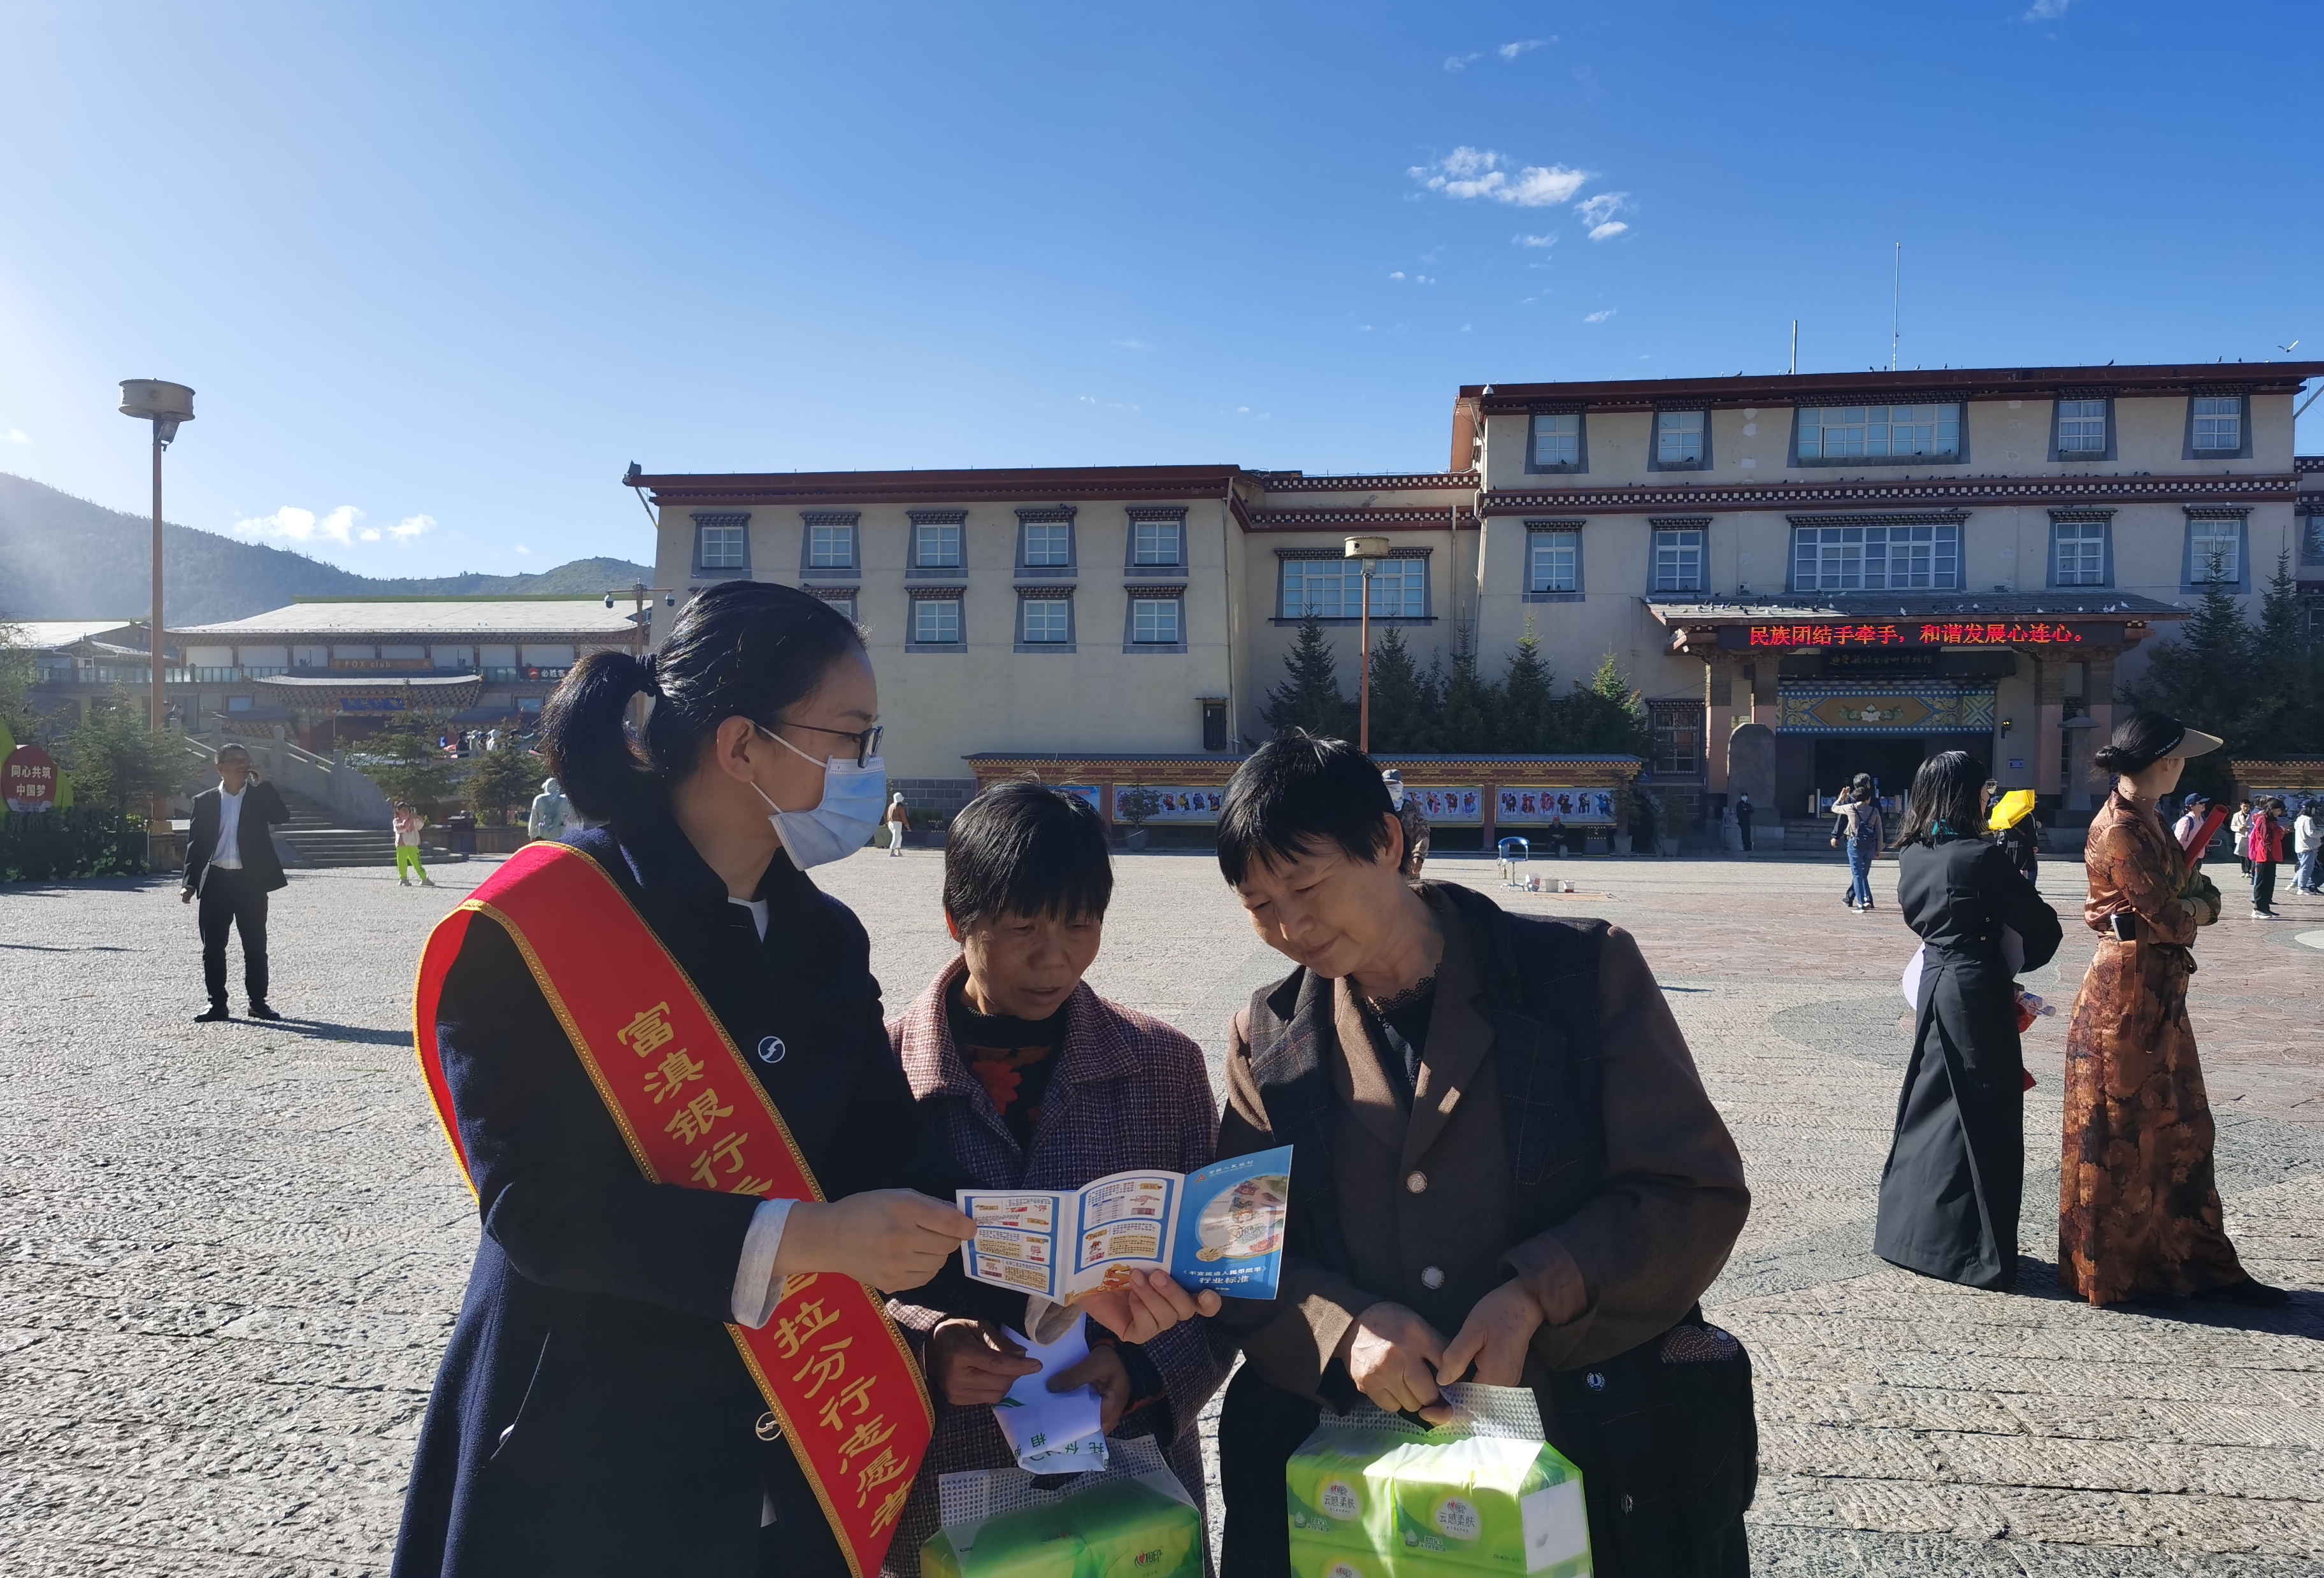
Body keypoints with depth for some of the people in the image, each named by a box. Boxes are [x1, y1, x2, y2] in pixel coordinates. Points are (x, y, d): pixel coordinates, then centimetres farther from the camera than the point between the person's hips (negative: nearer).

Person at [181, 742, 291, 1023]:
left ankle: (258, 1002, 13)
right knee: (213, 947, 3)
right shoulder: (205, 801, 8)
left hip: (250, 882, -1)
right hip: (216, 881, 1)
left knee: (255, 946, 4)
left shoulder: (260, 796, 7)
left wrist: (261, 783, -11)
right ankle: (217, 1004, 12)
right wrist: (190, 883, -1)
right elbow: (195, 843, 7)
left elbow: (282, 816, -12)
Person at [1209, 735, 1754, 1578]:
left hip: (1592, 1446, -2)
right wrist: (1343, 1325, -20)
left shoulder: (1582, 969, -7)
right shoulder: (1265, 1039, 2)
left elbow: (1698, 1195, -7)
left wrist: (1538, 1293, -22)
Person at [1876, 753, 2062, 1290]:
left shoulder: (1912, 855, 5)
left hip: (1934, 982, 7)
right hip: (1977, 989, -7)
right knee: (1981, 1118, 2)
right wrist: (2017, 963, 8)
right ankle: (1974, 1250, 8)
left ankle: (1908, 1231, 23)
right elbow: (2042, 927, -10)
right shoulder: (1983, 857, -16)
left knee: (1929, 1106, 16)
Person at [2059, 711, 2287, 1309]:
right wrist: (2193, 910, 3)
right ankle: (2114, 1274, 13)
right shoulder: (2120, 831, -20)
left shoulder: (2145, 819, 11)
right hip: (2127, 996, -10)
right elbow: (2169, 922, -18)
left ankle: (2200, 1266, 26)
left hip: (2158, 995, 10)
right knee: (2122, 1138, 1)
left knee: (2180, 1131, 16)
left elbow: (2204, 897, 13)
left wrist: (2191, 905, -8)